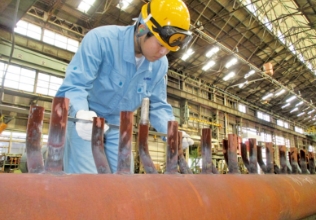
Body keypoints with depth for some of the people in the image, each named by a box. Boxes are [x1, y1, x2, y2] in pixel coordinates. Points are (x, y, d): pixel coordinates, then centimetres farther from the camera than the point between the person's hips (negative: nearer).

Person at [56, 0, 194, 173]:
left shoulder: (160, 64, -5)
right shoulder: (101, 39, -23)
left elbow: (158, 105, 2)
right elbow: (73, 85, -26)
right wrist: (81, 112, -48)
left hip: (118, 126, 5)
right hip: (84, 122, -4)